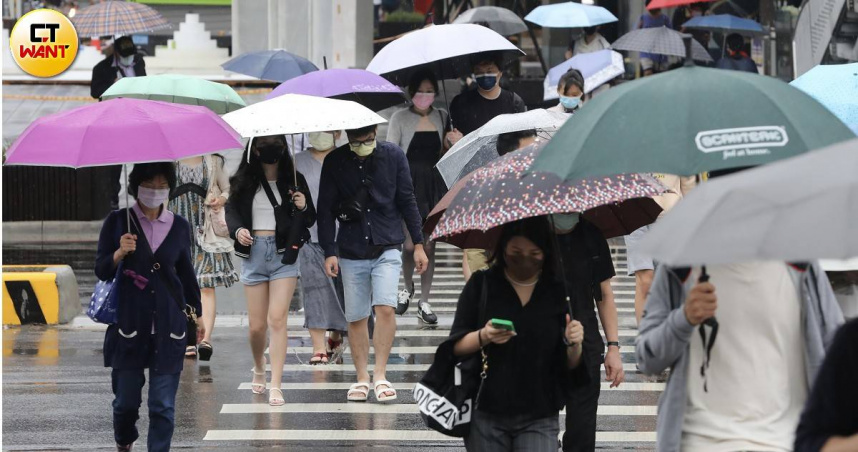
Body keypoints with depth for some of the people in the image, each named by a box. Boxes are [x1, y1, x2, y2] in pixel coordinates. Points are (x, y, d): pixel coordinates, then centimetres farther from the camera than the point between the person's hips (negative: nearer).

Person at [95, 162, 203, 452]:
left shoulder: (179, 227, 5)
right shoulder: (118, 221, -1)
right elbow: (101, 271, -2)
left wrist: (198, 314, 22)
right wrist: (119, 253, -22)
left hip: (168, 326, 1)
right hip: (129, 323, -1)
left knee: (163, 405, -2)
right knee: (126, 398, 8)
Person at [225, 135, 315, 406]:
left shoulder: (294, 180, 3)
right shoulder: (244, 181, 3)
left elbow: (310, 221, 7)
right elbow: (231, 211, 5)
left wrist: (303, 208, -14)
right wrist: (237, 230, -15)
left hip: (283, 252, -1)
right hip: (253, 252, 1)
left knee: (277, 319, -11)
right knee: (257, 325, 5)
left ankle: (275, 385, -10)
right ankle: (259, 368, 36)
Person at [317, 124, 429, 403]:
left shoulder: (393, 156, 1)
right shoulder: (335, 162, 0)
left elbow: (407, 200, 7)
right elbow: (325, 209, 3)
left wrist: (418, 244, 6)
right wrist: (329, 252, -4)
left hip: (387, 247, -1)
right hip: (351, 252, 1)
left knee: (385, 308, -17)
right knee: (356, 318, 4)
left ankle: (380, 374, -10)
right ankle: (362, 378, 14)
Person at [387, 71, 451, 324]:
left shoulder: (442, 118, 11)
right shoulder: (400, 118, 2)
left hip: (434, 184, 2)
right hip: (408, 183, -2)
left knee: (428, 245, 1)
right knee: (410, 244, -8)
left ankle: (424, 302, 9)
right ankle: (408, 287, 21)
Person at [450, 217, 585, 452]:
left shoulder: (558, 292, 4)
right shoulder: (482, 285, 3)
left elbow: (570, 366, 7)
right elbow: (456, 347, 0)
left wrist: (574, 345, -15)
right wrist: (483, 337, -19)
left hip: (538, 421, 0)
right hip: (485, 415, 0)